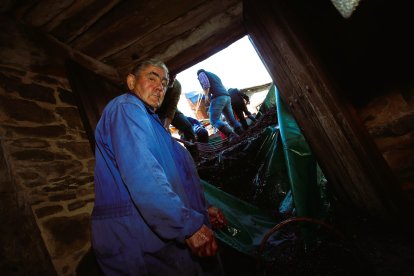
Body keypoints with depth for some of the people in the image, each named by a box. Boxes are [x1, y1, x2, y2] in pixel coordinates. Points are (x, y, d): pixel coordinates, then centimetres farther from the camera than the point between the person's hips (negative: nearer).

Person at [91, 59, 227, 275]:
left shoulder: (147, 119, 21)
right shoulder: (126, 107, -10)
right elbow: (141, 175, -26)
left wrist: (201, 210, 17)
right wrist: (189, 223, -27)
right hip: (141, 240, -9)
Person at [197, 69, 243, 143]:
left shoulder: (201, 74, 14)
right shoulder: (214, 75, 37)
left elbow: (206, 84, -8)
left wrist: (207, 95, -4)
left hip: (218, 97, -8)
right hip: (227, 96, 8)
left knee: (214, 120, -11)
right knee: (231, 118, 10)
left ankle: (232, 135, -25)